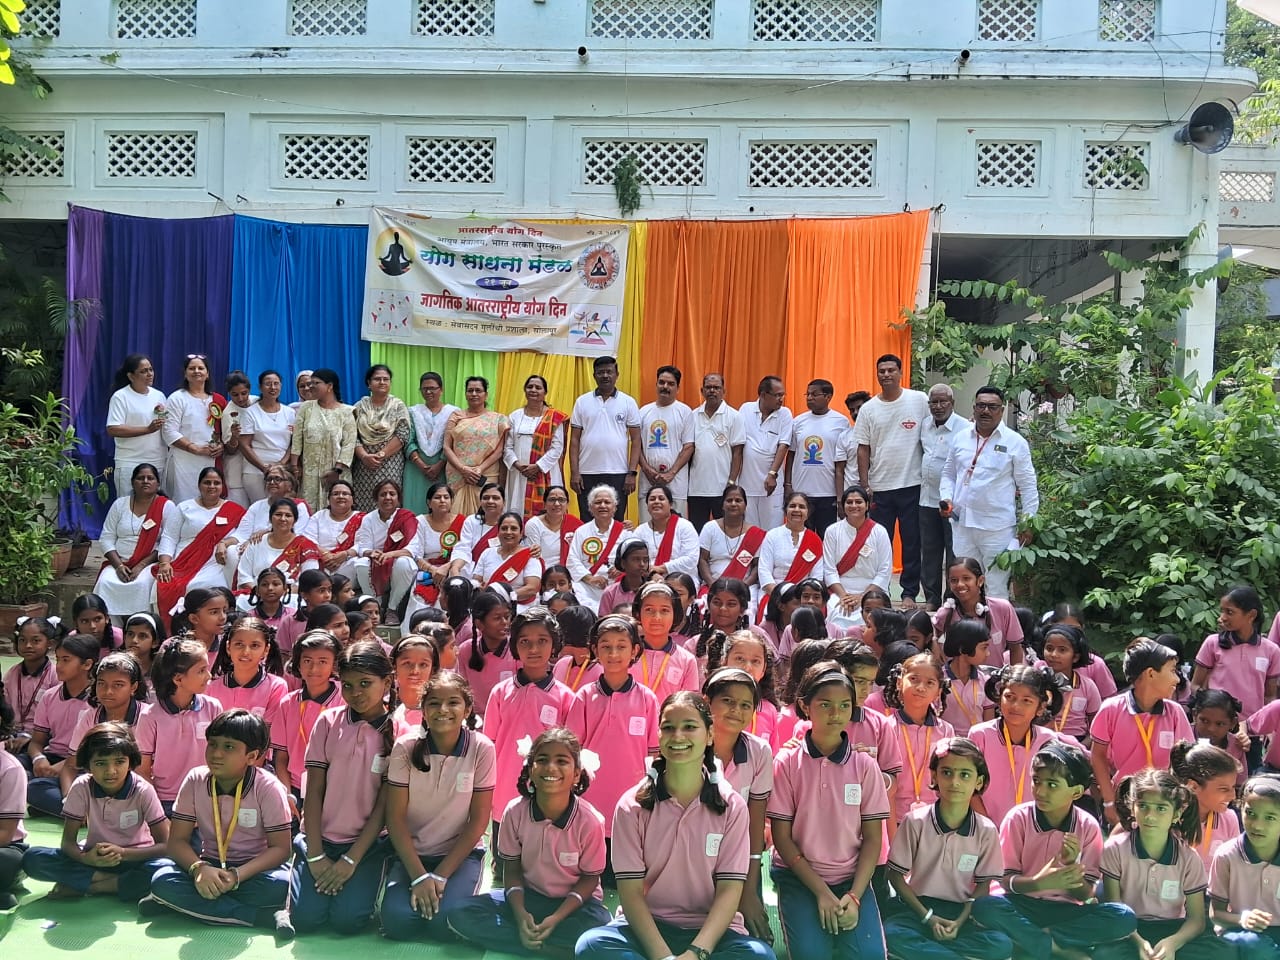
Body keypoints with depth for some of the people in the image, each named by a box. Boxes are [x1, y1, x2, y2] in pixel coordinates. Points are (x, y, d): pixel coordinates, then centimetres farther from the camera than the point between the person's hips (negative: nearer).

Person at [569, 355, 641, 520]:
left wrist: (632, 473, -5)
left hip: (618, 475, -1)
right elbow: (574, 439, 7)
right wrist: (574, 472, -1)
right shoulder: (582, 402, 8)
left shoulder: (628, 402, 5)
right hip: (587, 475, 1)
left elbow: (636, 440, 3)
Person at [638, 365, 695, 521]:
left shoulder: (685, 411, 3)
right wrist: (647, 469, -5)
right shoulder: (644, 411, 12)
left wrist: (671, 473, -10)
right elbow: (637, 444, 11)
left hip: (675, 480, -3)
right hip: (648, 479, 3)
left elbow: (689, 447, -2)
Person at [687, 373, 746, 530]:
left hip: (722, 489, -3)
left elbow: (737, 452, -2)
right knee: (696, 534, 8)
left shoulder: (733, 416, 0)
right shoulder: (693, 416, 9)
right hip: (696, 488, 3)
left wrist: (731, 482, -9)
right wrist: (685, 480, 5)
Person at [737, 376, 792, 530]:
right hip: (746, 482, 1)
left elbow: (783, 446, -4)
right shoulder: (746, 409, 3)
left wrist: (772, 474, -13)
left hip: (771, 483, -1)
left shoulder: (784, 414, 1)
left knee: (772, 530, 0)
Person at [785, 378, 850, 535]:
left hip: (828, 493, -2)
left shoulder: (840, 422, -1)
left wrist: (841, 496, -8)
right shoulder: (798, 421, 6)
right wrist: (788, 485, 6)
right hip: (800, 492, 3)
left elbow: (841, 463, -3)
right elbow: (791, 454, 12)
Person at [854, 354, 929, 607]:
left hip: (912, 484, -2)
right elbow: (863, 449, 5)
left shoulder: (919, 401, -2)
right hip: (879, 488, 2)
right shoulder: (868, 409, 4)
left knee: (912, 543, 5)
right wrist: (864, 485, 1)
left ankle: (909, 593, 14)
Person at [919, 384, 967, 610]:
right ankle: (932, 599, 23)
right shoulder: (925, 424, 8)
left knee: (954, 555, 1)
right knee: (929, 553, 13)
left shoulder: (964, 428, -13)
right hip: (928, 499, 7)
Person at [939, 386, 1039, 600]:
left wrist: (1027, 522, -3)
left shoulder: (1015, 442, -3)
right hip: (962, 523, 4)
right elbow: (948, 474, 19)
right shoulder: (961, 438, 8)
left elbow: (1028, 486, 0)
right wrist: (947, 498, 2)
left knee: (997, 588, 1)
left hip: (998, 527, -4)